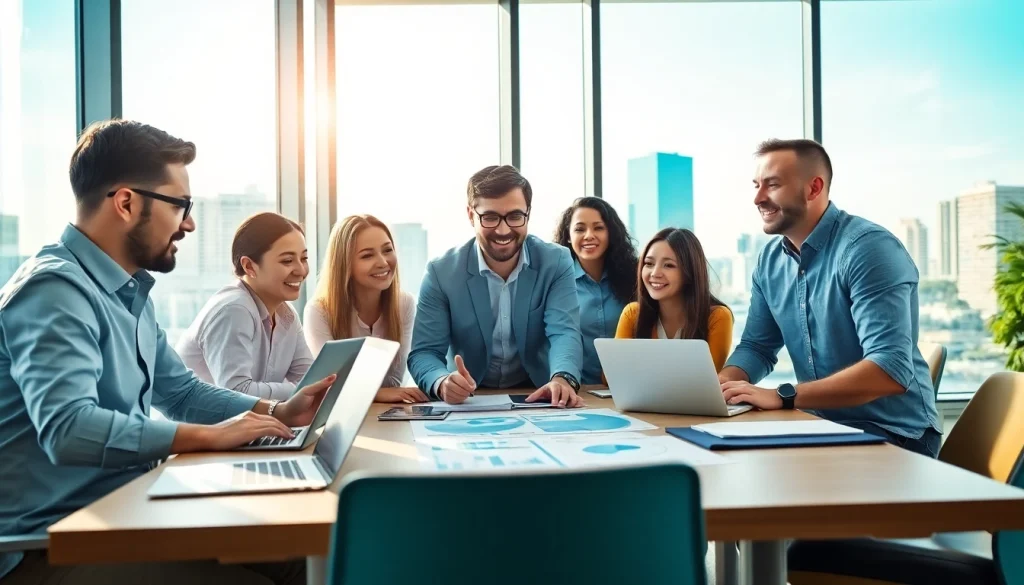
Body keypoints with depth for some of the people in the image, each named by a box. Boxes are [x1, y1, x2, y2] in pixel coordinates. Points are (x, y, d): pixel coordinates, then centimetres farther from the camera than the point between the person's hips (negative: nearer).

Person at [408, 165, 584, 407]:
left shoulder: (556, 262, -5)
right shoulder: (441, 272, -8)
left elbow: (564, 332, -16)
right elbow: (424, 352, -11)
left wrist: (563, 379, -38)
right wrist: (443, 382, -34)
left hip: (537, 400, 0)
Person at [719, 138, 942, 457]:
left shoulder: (869, 248, -19)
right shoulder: (770, 260, 4)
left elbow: (891, 369, -27)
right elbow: (757, 347, 11)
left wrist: (781, 397, -31)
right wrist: (720, 384, -11)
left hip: (891, 436, -6)